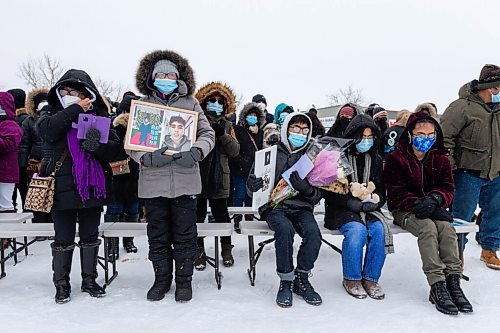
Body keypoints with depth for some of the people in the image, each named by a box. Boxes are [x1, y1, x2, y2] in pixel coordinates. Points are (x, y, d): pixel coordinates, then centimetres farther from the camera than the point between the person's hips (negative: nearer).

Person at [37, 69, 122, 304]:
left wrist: (98, 145, -24)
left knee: (90, 237, 13)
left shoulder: (99, 118, 5)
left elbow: (114, 148, -3)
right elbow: (46, 130, -20)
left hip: (92, 187, 2)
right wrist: (75, 110, -18)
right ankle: (61, 284, 24)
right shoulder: (51, 115, 4)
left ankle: (89, 280, 29)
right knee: (63, 239, 7)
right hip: (62, 187, -1)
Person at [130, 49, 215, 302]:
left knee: (185, 234, 7)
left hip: (185, 180, -1)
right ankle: (161, 279, 30)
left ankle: (184, 281, 24)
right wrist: (147, 158, -18)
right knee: (157, 235, 11)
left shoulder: (190, 103, 7)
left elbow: (207, 134, 4)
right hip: (153, 181, 1)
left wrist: (195, 153, -17)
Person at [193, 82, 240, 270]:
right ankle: (199, 252, 19)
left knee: (221, 215, 9)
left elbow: (235, 151, 2)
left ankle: (226, 250, 25)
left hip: (219, 179, 2)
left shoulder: (227, 126, 12)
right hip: (197, 176, -1)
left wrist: (222, 134, -12)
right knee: (198, 216, 7)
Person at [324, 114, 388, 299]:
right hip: (342, 210, -4)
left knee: (378, 229, -26)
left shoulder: (376, 159, 12)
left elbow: (381, 188, 14)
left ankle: (370, 278, -9)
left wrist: (375, 201, -10)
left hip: (368, 208, 4)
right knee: (357, 230, -32)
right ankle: (351, 279, -11)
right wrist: (351, 202, -19)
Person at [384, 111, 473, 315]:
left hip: (432, 209, 4)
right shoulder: (396, 159, -4)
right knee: (428, 227, -32)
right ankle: (437, 286, -33)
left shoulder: (441, 160, 9)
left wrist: (434, 199, -22)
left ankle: (453, 282, -25)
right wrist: (419, 204, -26)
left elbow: (448, 188, 2)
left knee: (446, 227, -28)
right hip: (404, 211, -4)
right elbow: (397, 193, -11)